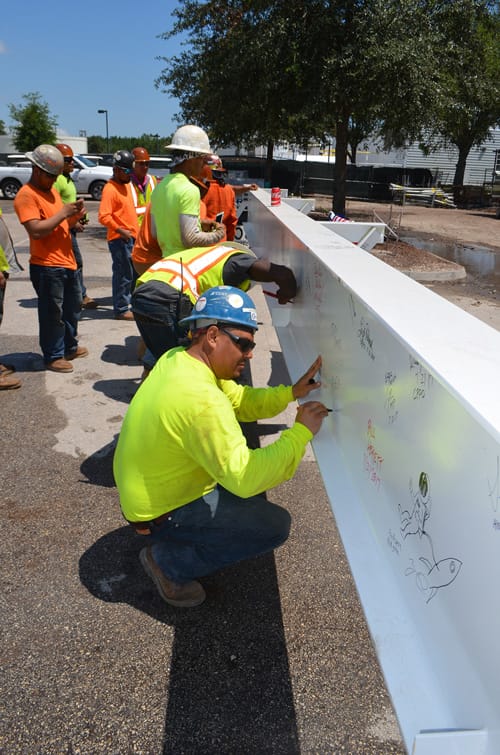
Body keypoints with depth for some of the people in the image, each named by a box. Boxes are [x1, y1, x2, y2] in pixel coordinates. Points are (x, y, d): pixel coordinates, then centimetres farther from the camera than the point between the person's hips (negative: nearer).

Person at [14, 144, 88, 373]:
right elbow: (36, 230, -23)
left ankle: (70, 347, 34)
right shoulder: (26, 195, -13)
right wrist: (63, 212, -19)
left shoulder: (52, 190, 16)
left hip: (67, 262, 9)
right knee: (52, 313, -2)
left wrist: (75, 216, 1)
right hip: (46, 266, -9)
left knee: (72, 307, 19)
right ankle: (53, 356, 10)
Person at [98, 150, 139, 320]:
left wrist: (135, 231, 18)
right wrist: (120, 230, -25)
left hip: (131, 237, 9)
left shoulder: (126, 185, 15)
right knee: (123, 274, -4)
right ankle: (121, 309, 4)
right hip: (119, 238, -9)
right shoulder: (110, 188, -14)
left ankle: (127, 303, 26)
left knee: (132, 273, 15)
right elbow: (104, 216, -22)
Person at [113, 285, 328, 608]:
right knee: (275, 525, -10)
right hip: (160, 513, -9)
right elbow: (244, 478, -32)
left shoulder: (178, 359, -5)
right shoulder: (200, 399, -34)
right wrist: (301, 432, -26)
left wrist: (290, 393, -9)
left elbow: (241, 401, 4)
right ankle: (168, 561, 2)